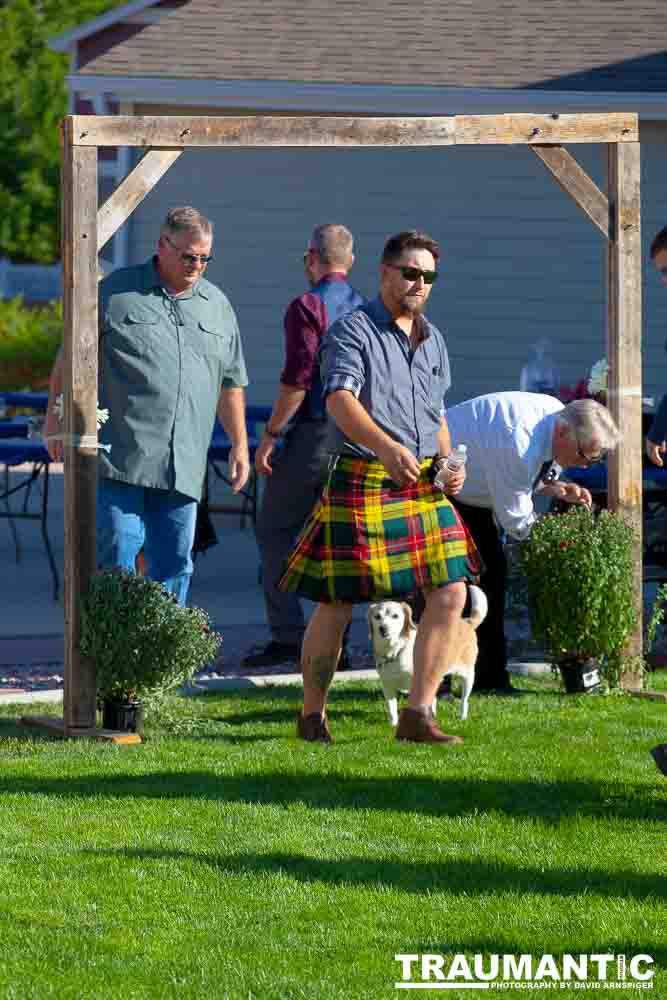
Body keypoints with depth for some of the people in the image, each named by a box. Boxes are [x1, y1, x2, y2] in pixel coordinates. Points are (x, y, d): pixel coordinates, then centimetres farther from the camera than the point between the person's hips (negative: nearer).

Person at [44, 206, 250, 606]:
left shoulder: (218, 306, 16)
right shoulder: (116, 292, 1)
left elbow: (231, 382, 22)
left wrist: (240, 445, 18)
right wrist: (56, 416, 0)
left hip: (182, 467, 5)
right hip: (120, 458, -5)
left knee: (175, 562, 4)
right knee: (117, 551, -10)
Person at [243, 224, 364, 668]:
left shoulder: (307, 307, -10)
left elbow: (298, 378, -17)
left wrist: (271, 434, -11)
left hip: (311, 433, -6)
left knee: (276, 531, 3)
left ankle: (288, 635, -4)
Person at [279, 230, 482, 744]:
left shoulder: (433, 340, 17)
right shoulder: (353, 331, -7)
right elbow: (340, 399, -22)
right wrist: (386, 447, -38)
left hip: (424, 486, 6)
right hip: (362, 484, -6)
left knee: (451, 592, -4)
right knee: (336, 604, -2)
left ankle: (418, 715, 1)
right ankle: (313, 716, 14)